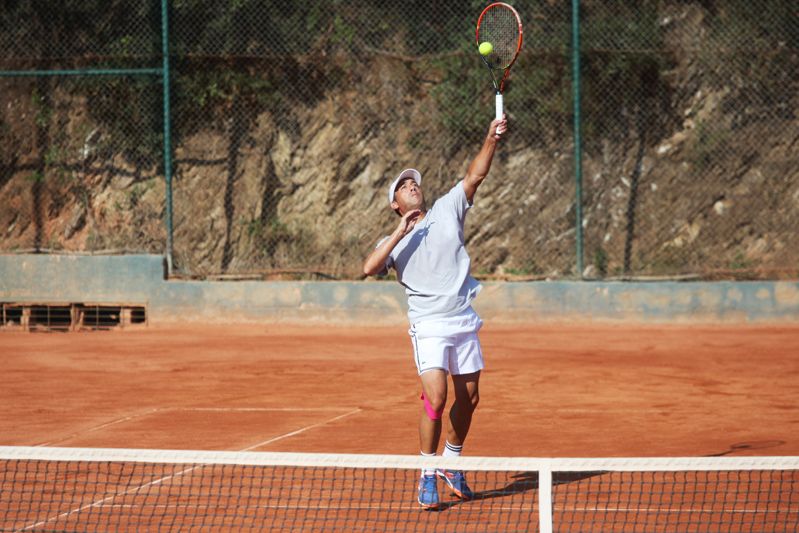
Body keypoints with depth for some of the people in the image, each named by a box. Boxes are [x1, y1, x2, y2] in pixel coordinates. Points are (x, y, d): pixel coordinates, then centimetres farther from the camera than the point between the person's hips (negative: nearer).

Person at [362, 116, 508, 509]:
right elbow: (369, 268, -12)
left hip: (464, 322, 3)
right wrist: (400, 233, -15)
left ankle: (450, 464, 28)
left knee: (467, 398, 9)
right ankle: (427, 476, -6)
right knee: (435, 399, -16)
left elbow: (475, 175, 1)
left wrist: (492, 140, -14)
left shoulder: (447, 211, 11)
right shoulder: (394, 242, 6)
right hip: (429, 326, -3)